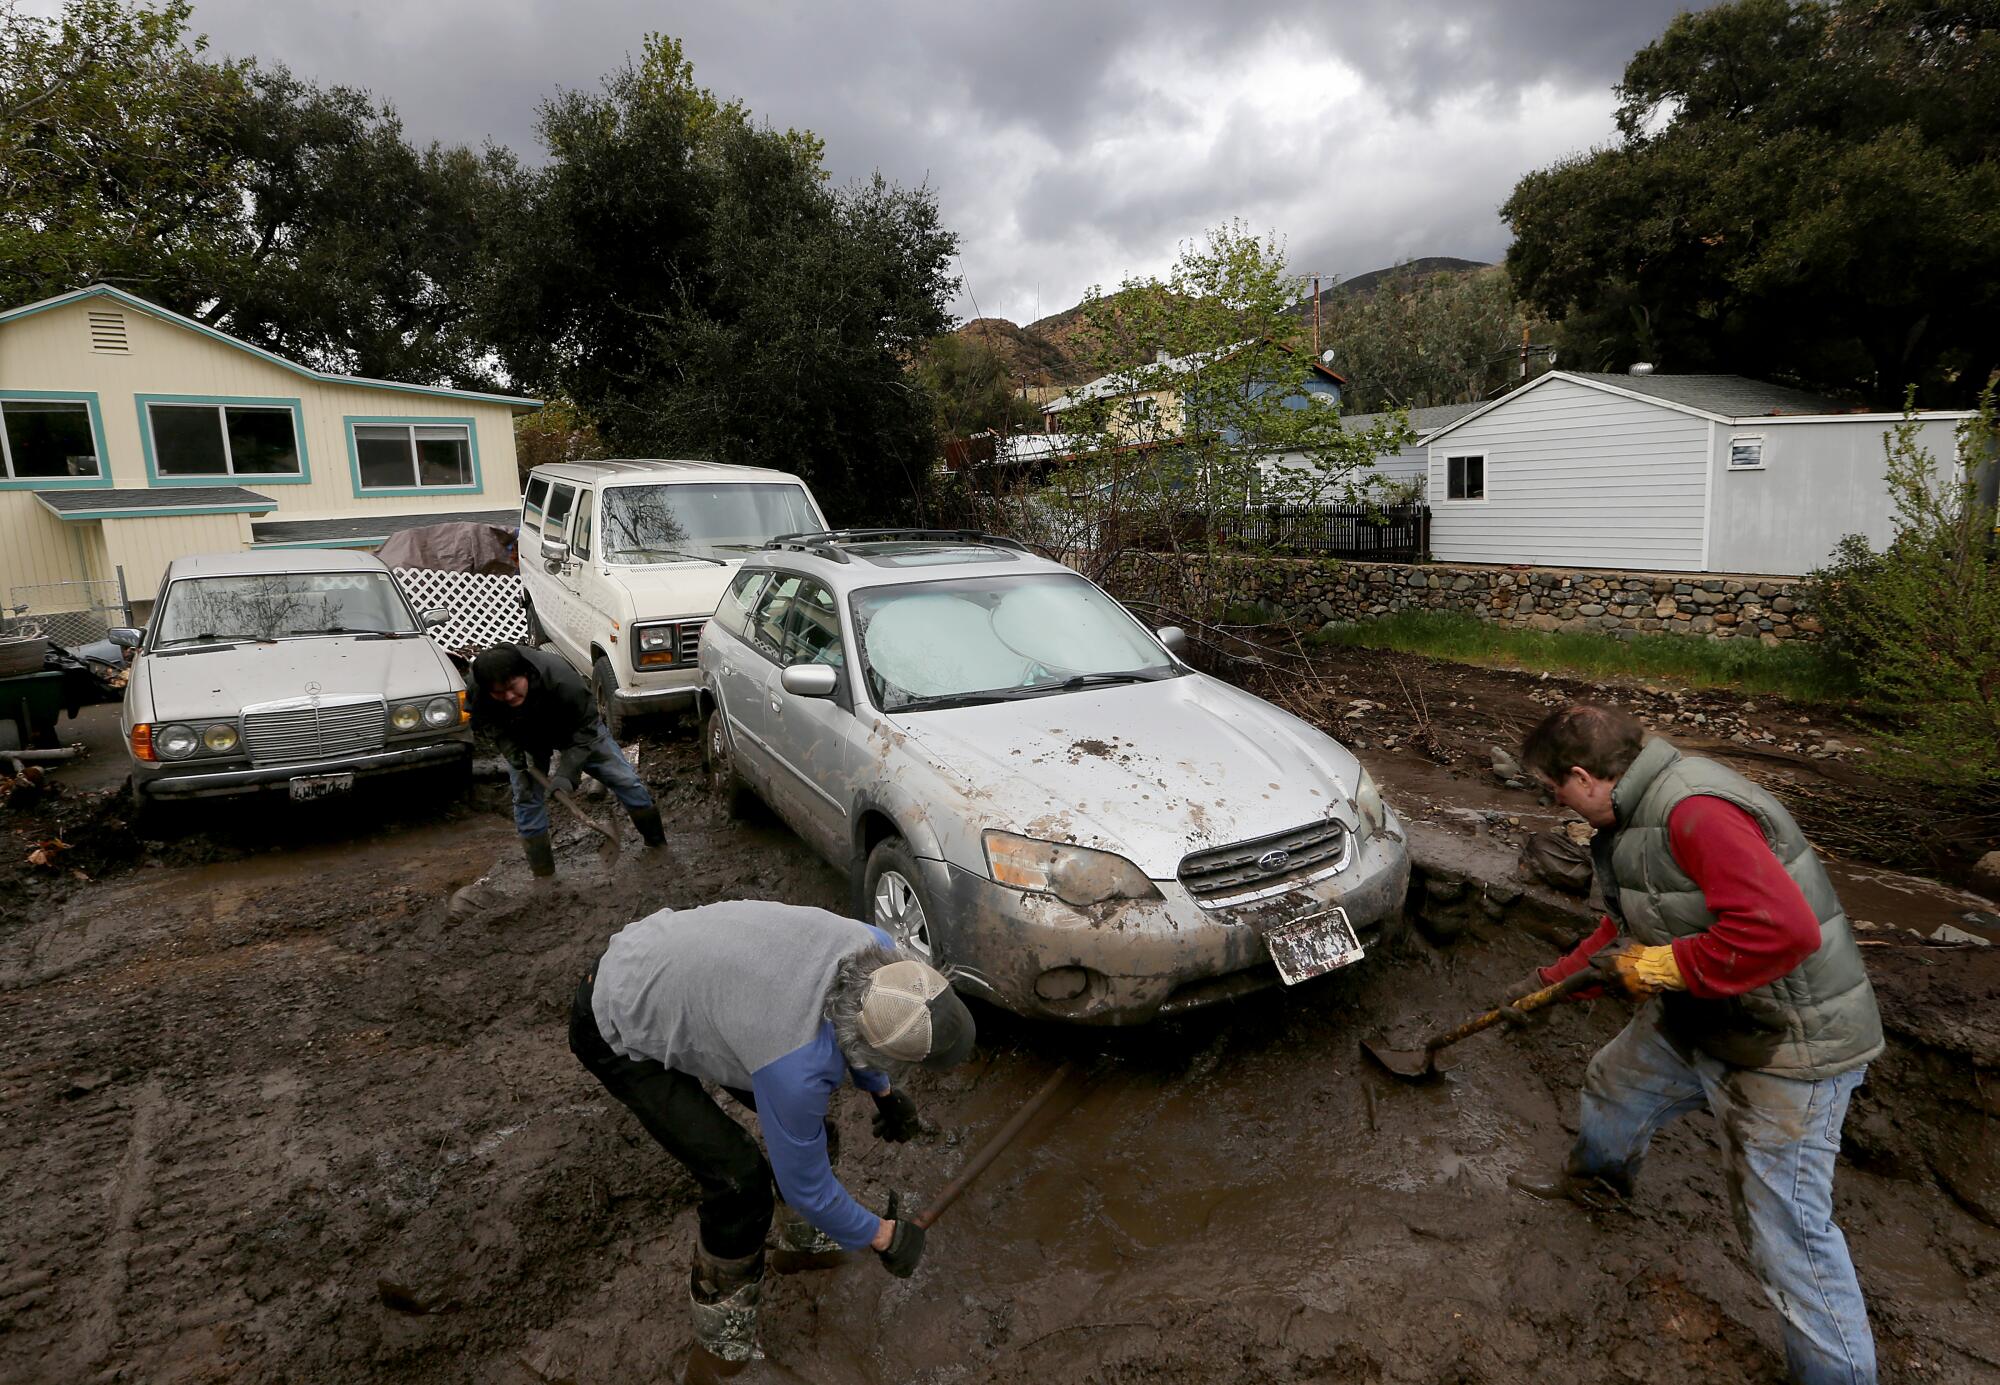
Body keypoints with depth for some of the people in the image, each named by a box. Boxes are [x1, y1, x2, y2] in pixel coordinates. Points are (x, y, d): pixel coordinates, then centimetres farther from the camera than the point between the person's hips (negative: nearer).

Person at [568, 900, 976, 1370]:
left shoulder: (876, 950, -20)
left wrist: (882, 1091, 14)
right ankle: (721, 1322, 13)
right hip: (619, 1033, -7)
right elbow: (806, 1186, -18)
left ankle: (804, 1239, 38)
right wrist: (883, 1237, -3)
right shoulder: (797, 1069, -38)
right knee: (739, 1177, -14)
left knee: (802, 1119, 11)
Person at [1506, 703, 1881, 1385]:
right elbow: (1627, 929, 19)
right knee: (1614, 1082, 27)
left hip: (1785, 1048, -10)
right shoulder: (1633, 813, 4)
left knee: (1784, 1226, -2)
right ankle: (1594, 1177, 56)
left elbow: (1784, 929, -38)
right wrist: (1553, 981, 23)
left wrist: (1661, 965, -27)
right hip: (1695, 1022, 10)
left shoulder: (1696, 809, -30)